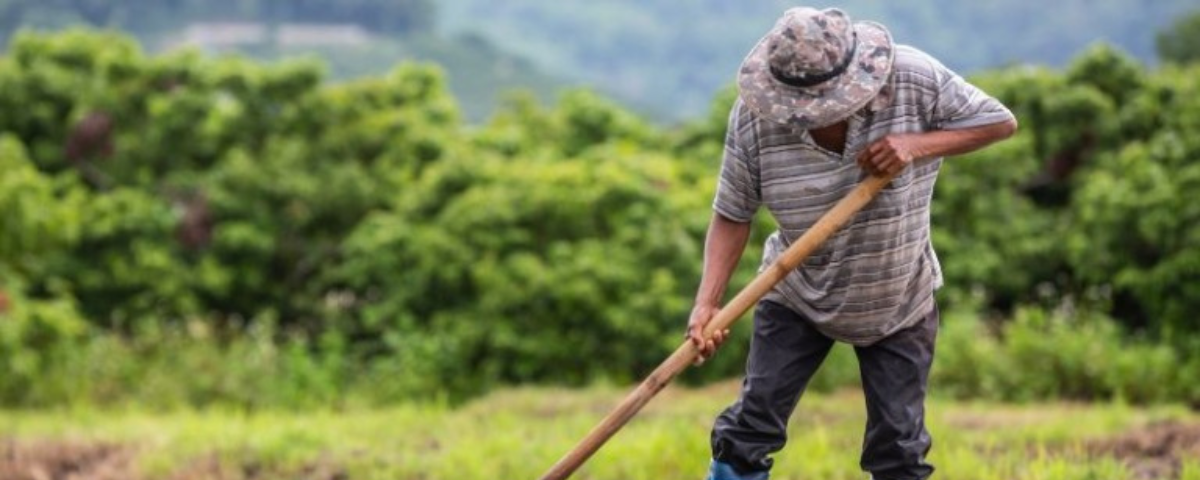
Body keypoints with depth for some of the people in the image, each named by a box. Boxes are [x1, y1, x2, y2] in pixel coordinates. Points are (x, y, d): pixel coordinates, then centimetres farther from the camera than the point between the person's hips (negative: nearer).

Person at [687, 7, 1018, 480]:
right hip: (796, 298, 0)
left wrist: (919, 145, -29)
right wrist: (707, 303, -28)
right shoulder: (753, 117, -22)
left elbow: (1000, 121, -14)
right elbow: (732, 215, -16)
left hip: (900, 302, 0)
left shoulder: (913, 78, -24)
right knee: (752, 422, -3)